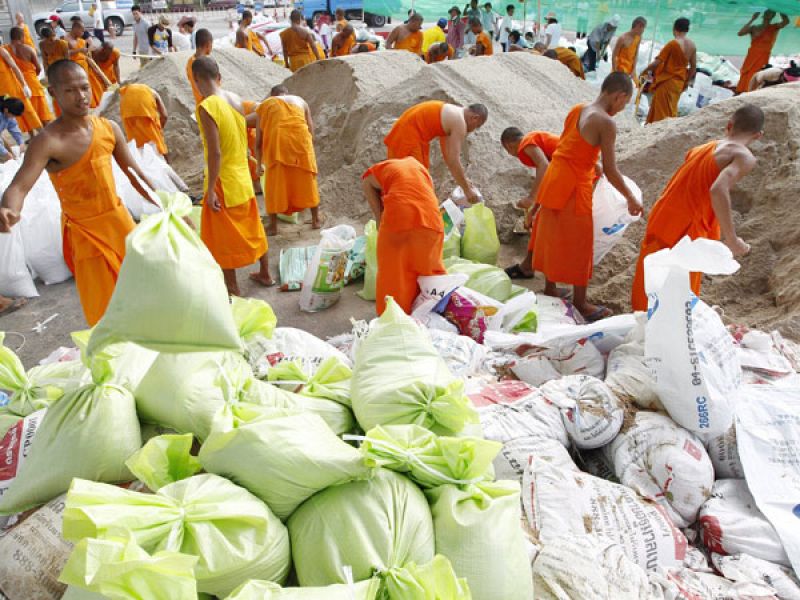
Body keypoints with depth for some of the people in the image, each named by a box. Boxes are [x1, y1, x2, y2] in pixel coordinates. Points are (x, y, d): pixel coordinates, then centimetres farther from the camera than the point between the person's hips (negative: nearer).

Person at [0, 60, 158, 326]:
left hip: (119, 220, 5)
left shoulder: (109, 128, -2)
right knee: (106, 313, 1)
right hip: (84, 232, -5)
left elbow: (135, 173, 7)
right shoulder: (48, 141, -19)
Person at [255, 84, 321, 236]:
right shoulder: (300, 101, 26)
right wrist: (307, 148, 38)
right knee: (307, 181, 15)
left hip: (277, 141, -1)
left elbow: (258, 140, 22)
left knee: (275, 184, 10)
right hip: (301, 140, 1)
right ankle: (316, 220, 23)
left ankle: (273, 226, 13)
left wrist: (259, 164, 32)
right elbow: (311, 131, 23)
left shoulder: (264, 105, 24)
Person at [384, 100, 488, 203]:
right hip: (407, 140, -10)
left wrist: (462, 179, 26)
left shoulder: (450, 115, 16)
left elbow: (447, 153, 23)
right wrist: (467, 189, -11)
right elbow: (453, 161, -17)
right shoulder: (459, 122, -12)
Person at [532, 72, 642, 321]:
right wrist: (631, 198, -2)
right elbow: (611, 171, -13)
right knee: (579, 244, 4)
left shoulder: (576, 109, 9)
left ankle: (550, 289, 33)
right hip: (574, 186, -8)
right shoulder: (606, 123, -14)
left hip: (554, 177, 8)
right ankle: (580, 303, 16)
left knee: (553, 237, 18)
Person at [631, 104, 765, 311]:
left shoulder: (700, 148, 15)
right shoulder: (744, 157, -7)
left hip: (662, 218, 7)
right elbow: (718, 190, -24)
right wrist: (732, 240, -18)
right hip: (687, 232, -7)